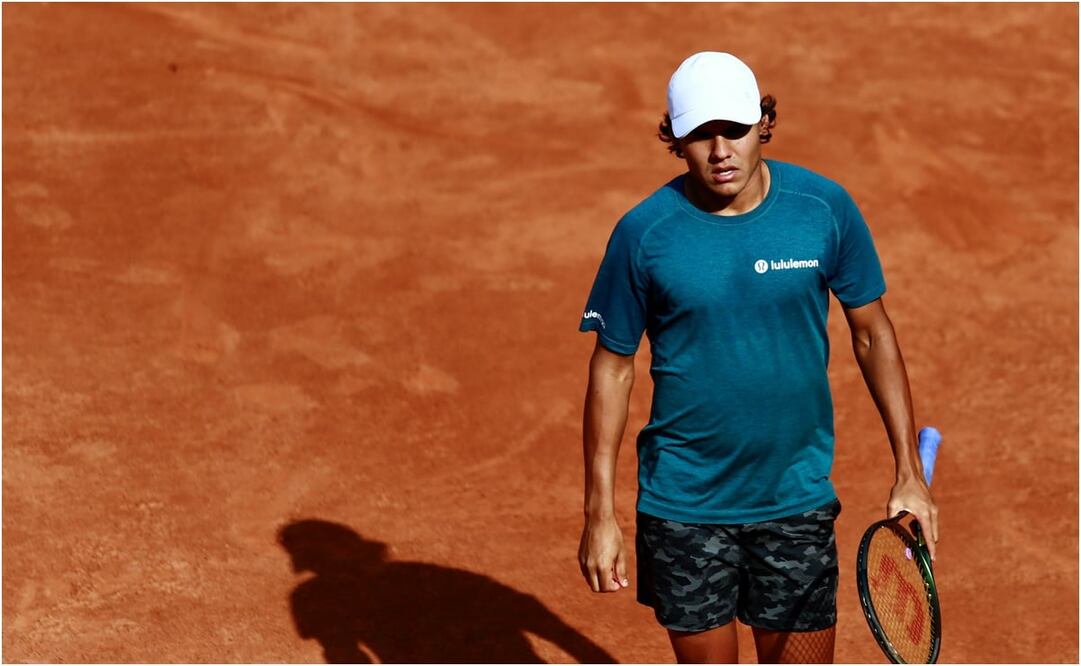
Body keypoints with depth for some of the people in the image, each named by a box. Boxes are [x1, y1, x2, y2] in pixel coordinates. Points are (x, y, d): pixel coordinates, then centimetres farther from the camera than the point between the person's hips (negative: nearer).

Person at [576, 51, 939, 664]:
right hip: (684, 510, -1)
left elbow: (873, 334, 4)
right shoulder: (644, 233, -10)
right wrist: (601, 513, -3)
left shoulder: (825, 208, -7)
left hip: (798, 503, 1)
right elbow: (613, 367, -1)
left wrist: (910, 473, 1)